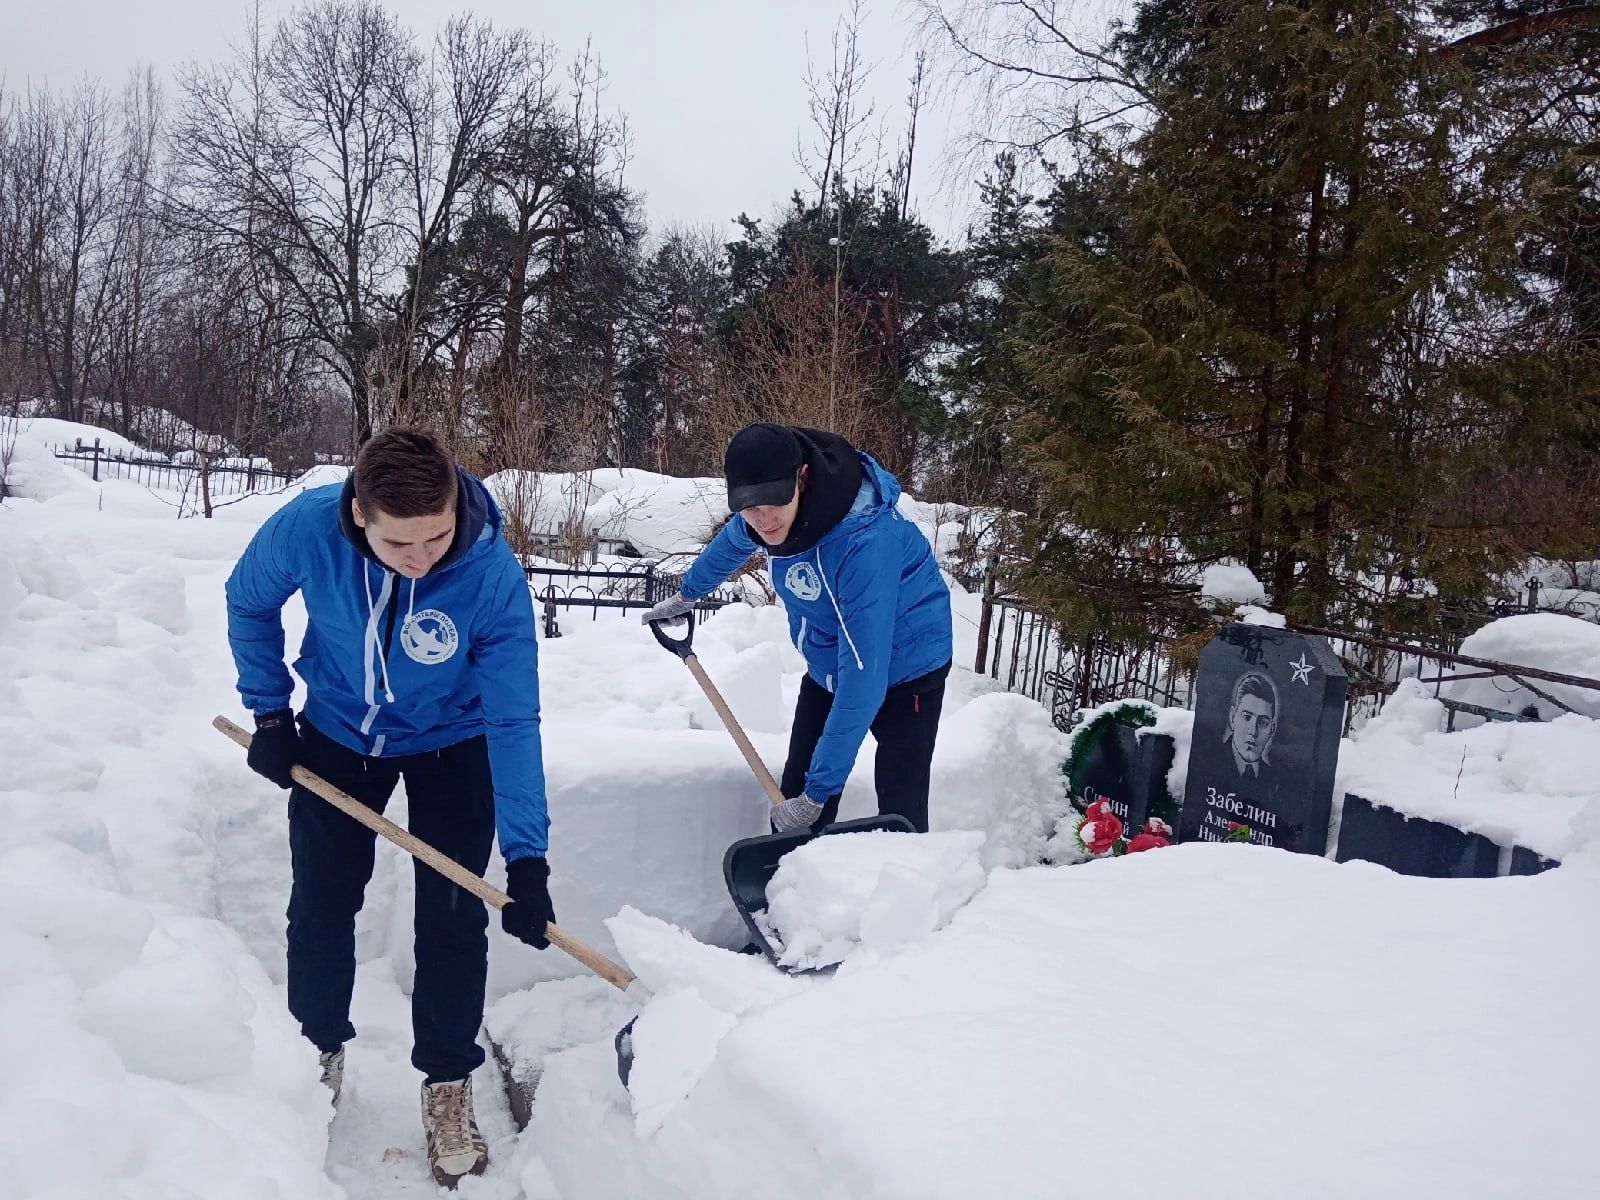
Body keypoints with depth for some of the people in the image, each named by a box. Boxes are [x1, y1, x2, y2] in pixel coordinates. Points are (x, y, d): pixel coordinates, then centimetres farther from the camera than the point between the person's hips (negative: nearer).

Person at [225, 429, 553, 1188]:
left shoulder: (494, 576, -36)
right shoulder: (306, 527, -31)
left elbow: (513, 721, -32)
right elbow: (249, 604, -7)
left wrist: (527, 857, -36)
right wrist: (269, 712, -6)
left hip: (451, 745, -2)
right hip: (336, 734, 2)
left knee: (452, 918, -2)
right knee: (320, 905, 12)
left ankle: (447, 1085, 17)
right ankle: (317, 1058, 36)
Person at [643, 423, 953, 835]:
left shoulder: (866, 544, -38)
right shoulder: (767, 518, -16)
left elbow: (861, 684, -37)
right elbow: (733, 541, 12)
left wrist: (818, 791, -35)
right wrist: (687, 594, 29)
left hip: (904, 673, -7)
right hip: (828, 667, 7)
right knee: (792, 802, 8)